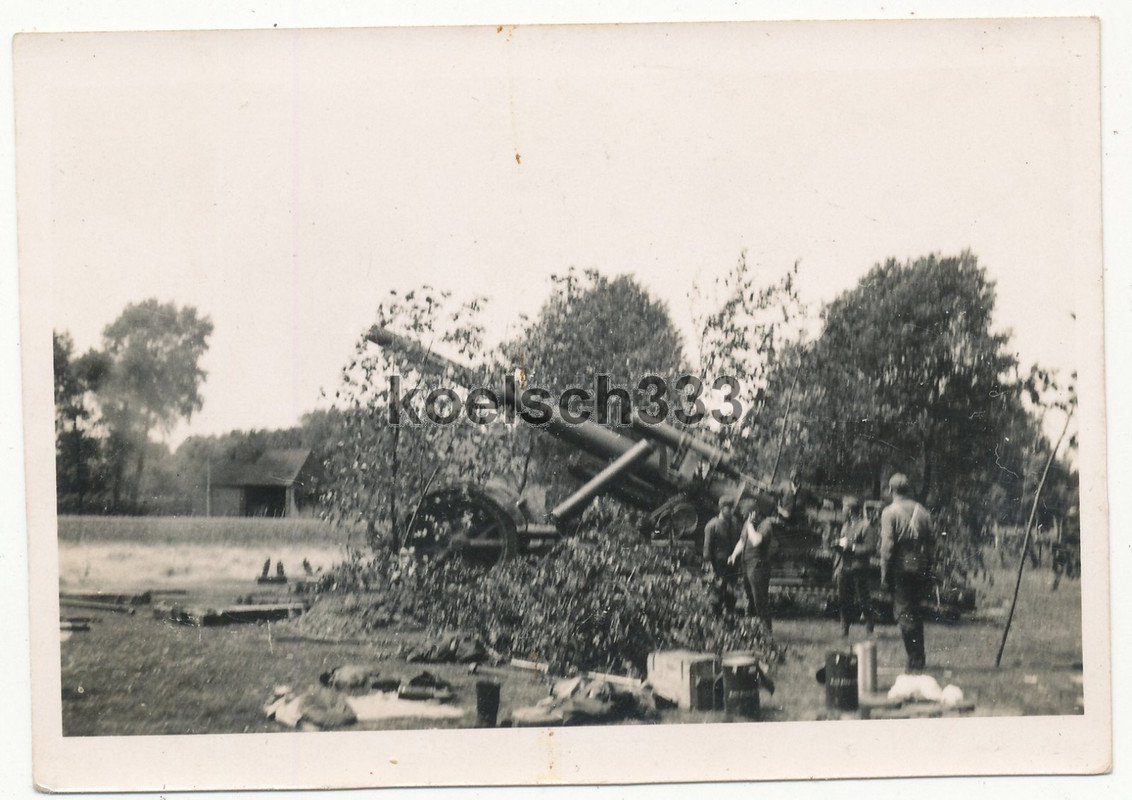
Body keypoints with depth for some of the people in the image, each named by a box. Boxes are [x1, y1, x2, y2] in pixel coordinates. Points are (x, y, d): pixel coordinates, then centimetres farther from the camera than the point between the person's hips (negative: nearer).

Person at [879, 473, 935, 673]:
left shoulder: (890, 513, -6)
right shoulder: (922, 512, 7)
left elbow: (887, 545, -11)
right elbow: (931, 543, 7)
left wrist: (884, 572, -5)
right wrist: (927, 569, 14)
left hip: (901, 567, -5)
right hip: (920, 567, 5)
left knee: (904, 613, -2)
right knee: (916, 613, 16)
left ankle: (915, 662, -8)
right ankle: (918, 660, 20)